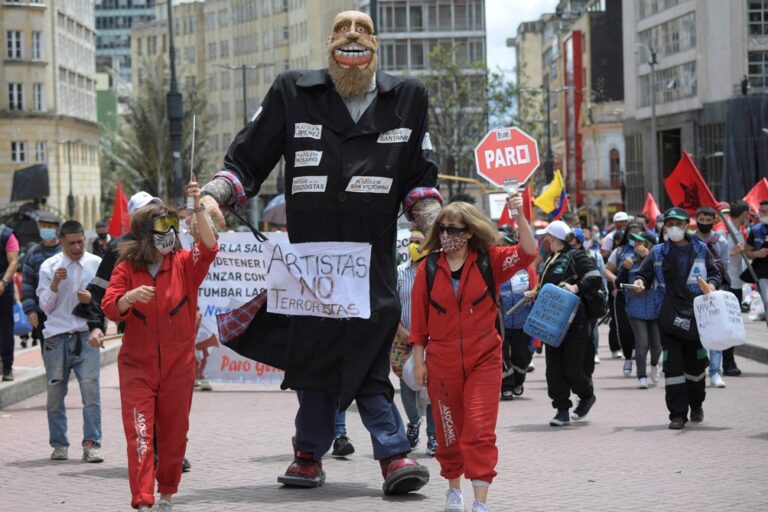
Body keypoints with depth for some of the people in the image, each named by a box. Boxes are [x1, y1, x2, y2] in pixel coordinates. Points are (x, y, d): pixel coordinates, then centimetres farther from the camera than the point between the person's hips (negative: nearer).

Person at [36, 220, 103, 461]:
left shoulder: (96, 264, 4)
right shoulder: (49, 266, 4)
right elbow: (46, 306, 3)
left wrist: (92, 299, -12)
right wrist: (55, 284, -14)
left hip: (86, 335, -1)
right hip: (57, 337, 1)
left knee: (90, 389, -12)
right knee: (55, 394, 4)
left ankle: (92, 444, -10)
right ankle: (59, 445, 15)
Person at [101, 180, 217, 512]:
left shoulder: (184, 264, 0)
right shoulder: (126, 268, -1)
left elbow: (208, 248, -19)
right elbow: (110, 308, -7)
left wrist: (198, 208, -31)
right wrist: (131, 296, -29)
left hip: (178, 363, 1)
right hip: (137, 365, -1)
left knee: (173, 433, 10)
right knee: (140, 433, -11)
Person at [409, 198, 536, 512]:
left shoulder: (489, 261, -1)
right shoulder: (429, 269, 1)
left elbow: (527, 253, -14)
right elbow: (419, 321, 4)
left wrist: (520, 215, -24)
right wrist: (418, 362, 3)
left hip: (483, 361, -2)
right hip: (442, 363, 2)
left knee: (480, 430, -10)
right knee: (448, 431, 12)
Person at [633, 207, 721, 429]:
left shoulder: (700, 249, 4)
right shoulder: (658, 253, 5)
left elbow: (714, 273, 8)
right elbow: (644, 274, 9)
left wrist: (711, 286, -13)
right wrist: (640, 282, -14)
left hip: (696, 317, 0)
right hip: (669, 318, 0)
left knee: (696, 364, 11)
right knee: (673, 366, -4)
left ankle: (696, 405, 33)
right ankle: (678, 413, 0)